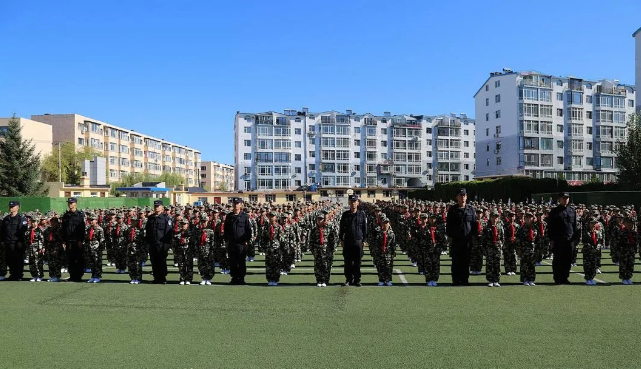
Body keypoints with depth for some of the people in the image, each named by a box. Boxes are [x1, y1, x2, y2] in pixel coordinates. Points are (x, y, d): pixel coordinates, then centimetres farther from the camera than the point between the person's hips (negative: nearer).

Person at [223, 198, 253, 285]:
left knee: (241, 262, 2)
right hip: (231, 243, 3)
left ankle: (241, 278, 10)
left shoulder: (245, 216, -1)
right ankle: (234, 278, 17)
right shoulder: (229, 216, 9)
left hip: (242, 243, -3)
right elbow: (226, 229, 14)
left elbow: (249, 229, -1)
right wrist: (226, 240, 8)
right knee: (232, 262, 7)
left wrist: (247, 240, -6)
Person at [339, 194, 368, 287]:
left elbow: (365, 228, 5)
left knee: (357, 262, 4)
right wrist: (341, 239, 5)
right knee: (348, 262, 4)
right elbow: (341, 227, 10)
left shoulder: (362, 214, 2)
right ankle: (349, 279, 16)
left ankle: (357, 280, 13)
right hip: (347, 242, 1)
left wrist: (364, 240, 1)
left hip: (358, 241, -1)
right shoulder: (345, 214, 5)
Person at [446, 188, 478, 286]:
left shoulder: (471, 209, 8)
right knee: (456, 261, 1)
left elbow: (474, 223, 9)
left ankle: (465, 279, 14)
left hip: (467, 239, 1)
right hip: (456, 239, -1)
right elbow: (448, 224, 3)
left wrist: (473, 236, 2)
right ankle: (456, 280, 7)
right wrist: (449, 236, -3)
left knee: (466, 261, 5)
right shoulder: (452, 209, 3)